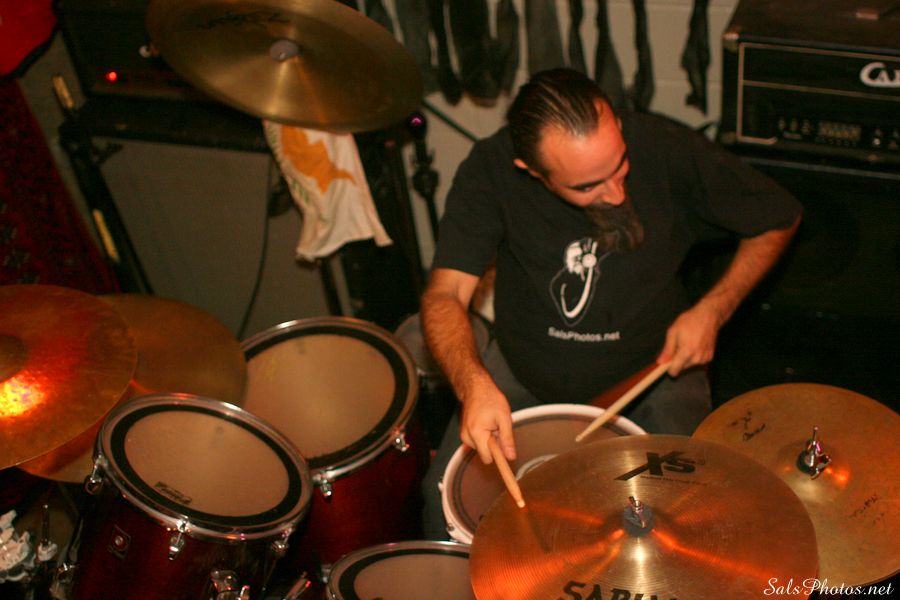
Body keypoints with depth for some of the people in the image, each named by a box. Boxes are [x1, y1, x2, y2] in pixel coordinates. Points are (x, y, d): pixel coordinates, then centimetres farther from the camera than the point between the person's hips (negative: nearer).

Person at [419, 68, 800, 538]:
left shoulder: (667, 150, -23)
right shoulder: (491, 169, -21)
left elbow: (779, 218, -6)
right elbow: (445, 294, -24)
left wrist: (712, 310, -18)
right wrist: (473, 384, -44)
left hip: (653, 365, 0)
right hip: (527, 368, 1)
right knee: (445, 498, -11)